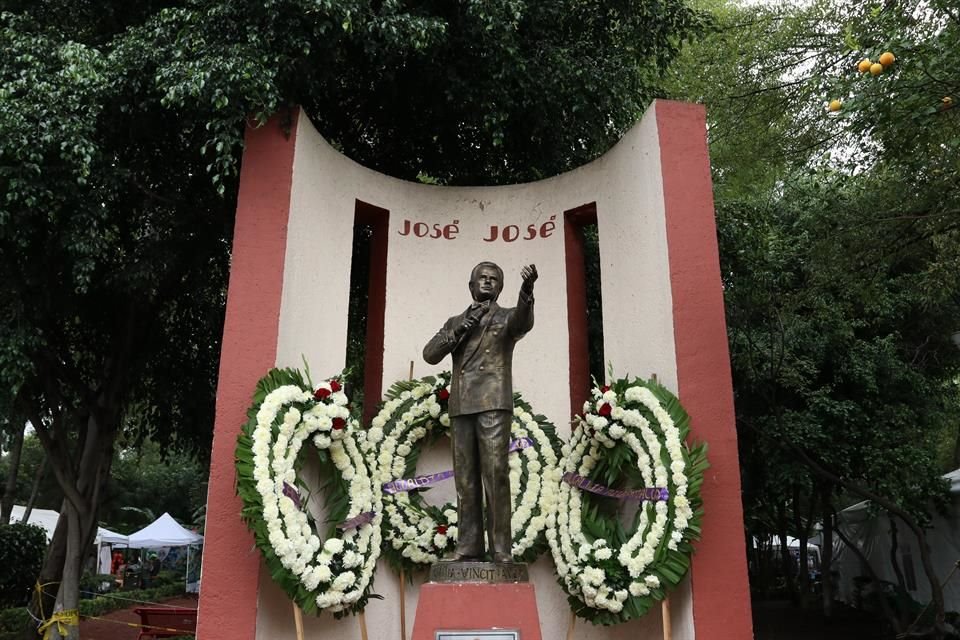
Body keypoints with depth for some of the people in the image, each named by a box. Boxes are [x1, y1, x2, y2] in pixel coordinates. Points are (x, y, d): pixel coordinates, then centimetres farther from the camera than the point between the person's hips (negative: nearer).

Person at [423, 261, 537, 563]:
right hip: (461, 406, 4)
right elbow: (430, 354, 10)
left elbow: (524, 321, -16)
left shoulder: (507, 317, 10)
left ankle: (501, 549, -7)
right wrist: (460, 329, -3)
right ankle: (468, 546, 8)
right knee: (465, 478, 3)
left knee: (496, 474, -10)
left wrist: (527, 288, -37)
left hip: (493, 403, -4)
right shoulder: (455, 322, 23)